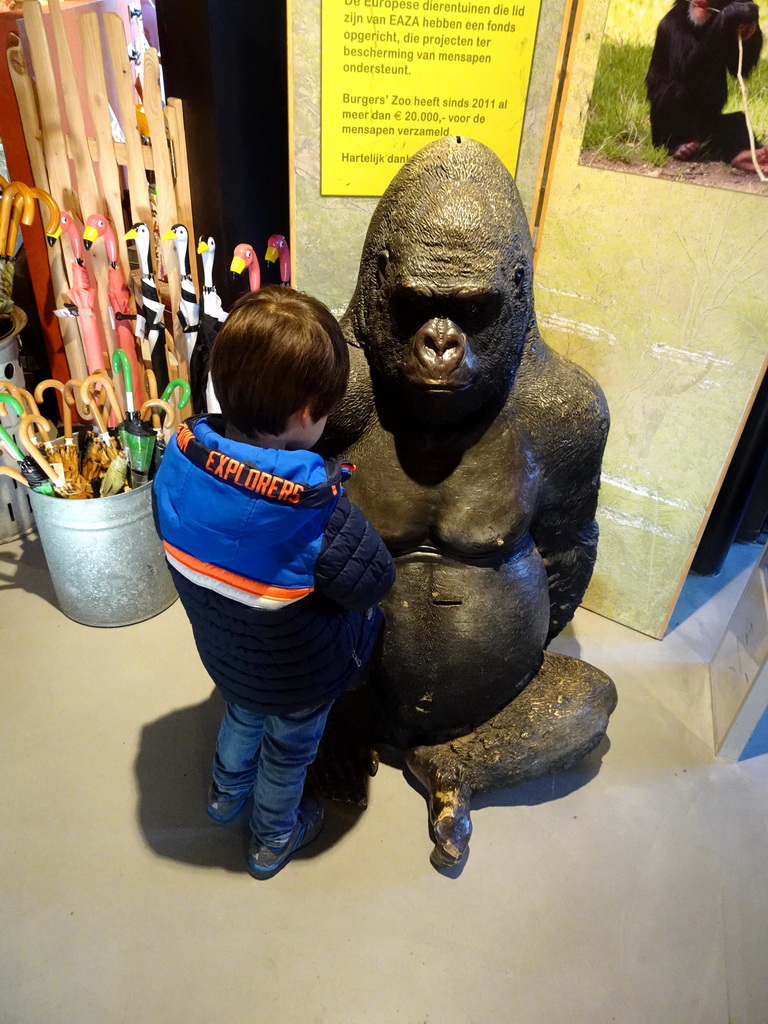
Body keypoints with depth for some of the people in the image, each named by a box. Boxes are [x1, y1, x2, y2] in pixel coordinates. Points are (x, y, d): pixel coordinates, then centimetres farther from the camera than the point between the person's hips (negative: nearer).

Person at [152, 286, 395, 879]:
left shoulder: (182, 453, -24)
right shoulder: (320, 512, -41)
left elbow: (173, 531, -6)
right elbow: (372, 582, -24)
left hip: (222, 651, 5)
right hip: (297, 676, -4)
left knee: (243, 715, 37)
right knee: (288, 752, 27)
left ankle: (226, 795, 66)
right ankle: (274, 841, 56)